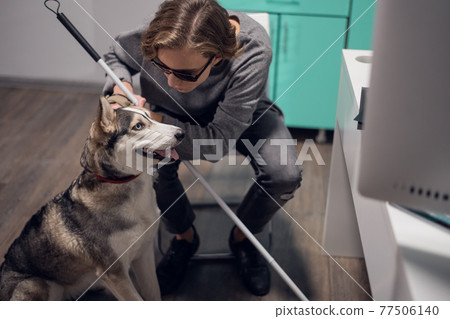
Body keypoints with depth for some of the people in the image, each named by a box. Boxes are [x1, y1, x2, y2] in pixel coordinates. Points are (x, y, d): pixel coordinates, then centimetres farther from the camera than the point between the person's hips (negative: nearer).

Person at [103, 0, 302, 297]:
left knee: (285, 175, -26)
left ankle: (242, 236, 8)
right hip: (179, 115, 2)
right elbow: (115, 57, -5)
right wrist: (120, 87, -27)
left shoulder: (253, 52, -39)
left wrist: (159, 121, -38)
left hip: (242, 115, -1)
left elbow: (222, 138, -34)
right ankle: (184, 236, 6)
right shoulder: (148, 38, -31)